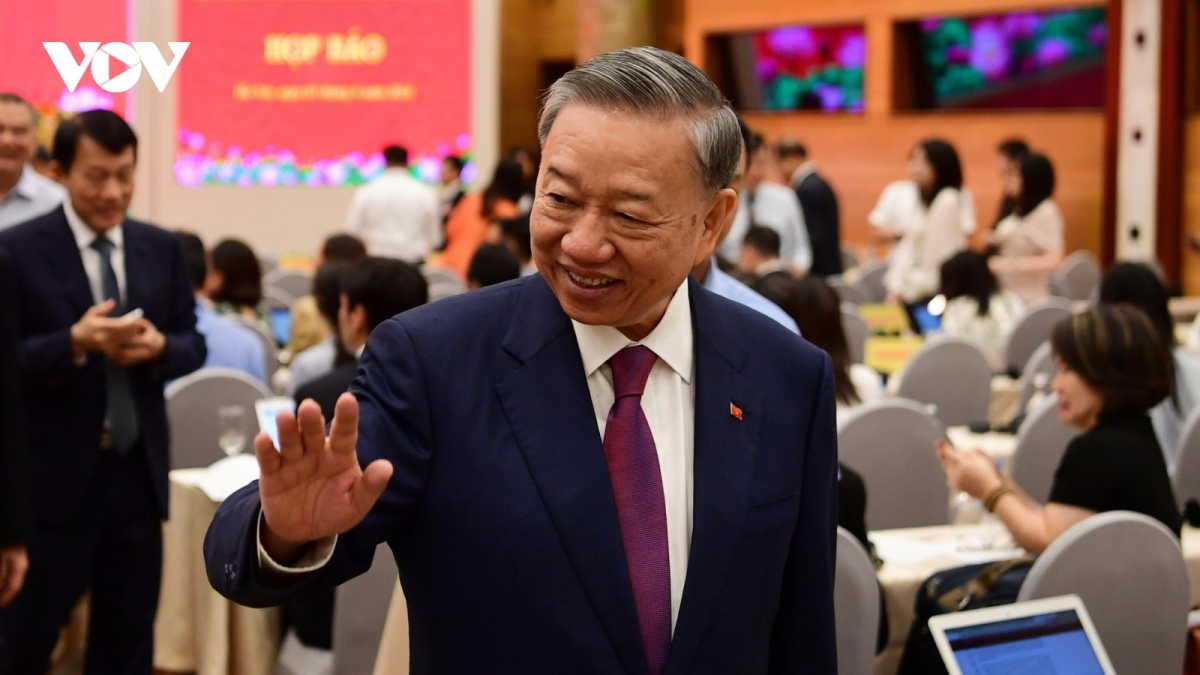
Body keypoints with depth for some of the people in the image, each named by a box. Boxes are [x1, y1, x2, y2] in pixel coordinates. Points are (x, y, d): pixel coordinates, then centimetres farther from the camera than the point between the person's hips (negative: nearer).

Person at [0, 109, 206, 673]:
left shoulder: (162, 249, 7)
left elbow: (193, 344, 10)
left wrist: (159, 347, -12)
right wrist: (74, 342, -27)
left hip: (138, 470, 5)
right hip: (51, 474, -4)